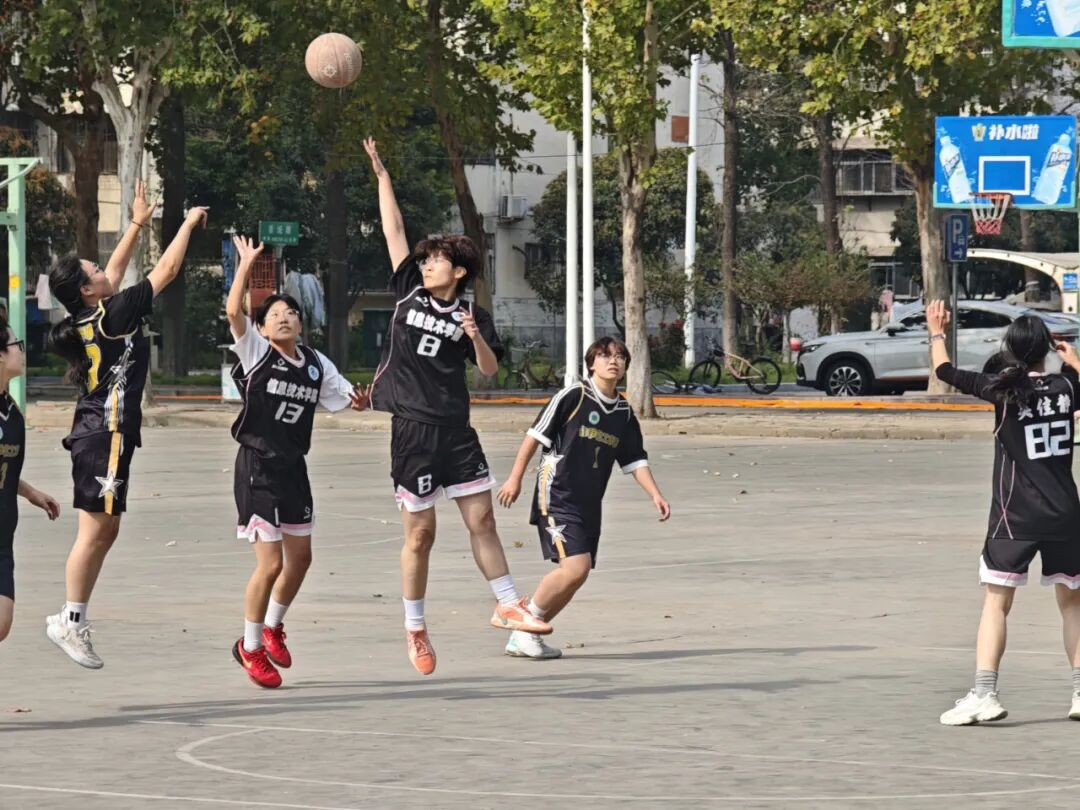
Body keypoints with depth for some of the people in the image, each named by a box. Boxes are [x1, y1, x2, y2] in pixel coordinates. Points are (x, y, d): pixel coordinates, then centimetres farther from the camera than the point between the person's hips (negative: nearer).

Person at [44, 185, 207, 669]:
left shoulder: (88, 317, 9)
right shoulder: (113, 315, -14)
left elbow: (116, 269, 27)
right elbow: (167, 270, -8)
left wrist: (138, 224, 33)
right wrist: (188, 224, 5)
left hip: (98, 433, 10)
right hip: (105, 434, -10)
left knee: (104, 531, 12)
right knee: (96, 530, -7)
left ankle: (73, 622, 13)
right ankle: (70, 621, -5)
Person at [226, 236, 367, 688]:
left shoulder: (316, 365, 7)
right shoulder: (255, 353, -7)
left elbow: (341, 396, 15)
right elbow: (233, 311, -21)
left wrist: (357, 399, -8)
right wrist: (246, 264, -23)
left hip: (293, 468, 6)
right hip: (257, 466, -6)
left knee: (300, 557, 16)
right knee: (270, 563, -9)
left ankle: (273, 626, 41)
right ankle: (250, 647, 8)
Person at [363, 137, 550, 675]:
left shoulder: (472, 316, 6)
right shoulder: (409, 292, 5)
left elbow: (489, 369, 3)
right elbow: (393, 229, 6)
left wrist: (476, 337, -16)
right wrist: (380, 174, 6)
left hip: (455, 429, 1)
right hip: (413, 428, -1)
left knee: (481, 518, 3)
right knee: (420, 532, 1)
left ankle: (508, 606, 12)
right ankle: (414, 628, 11)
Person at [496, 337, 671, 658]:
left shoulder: (624, 414, 11)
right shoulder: (572, 397, -8)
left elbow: (636, 462, 14)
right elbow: (535, 435, -5)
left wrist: (656, 495, 0)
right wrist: (515, 479, -6)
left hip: (588, 505, 7)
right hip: (557, 497, -7)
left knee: (574, 576, 3)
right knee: (575, 568, -20)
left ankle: (527, 636, 15)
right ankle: (523, 630, -5)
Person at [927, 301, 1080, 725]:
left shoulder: (1005, 389, -8)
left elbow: (945, 371, 1)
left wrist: (936, 333, 17)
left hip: (1014, 515, -3)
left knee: (996, 603, -2)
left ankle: (984, 694, -13)